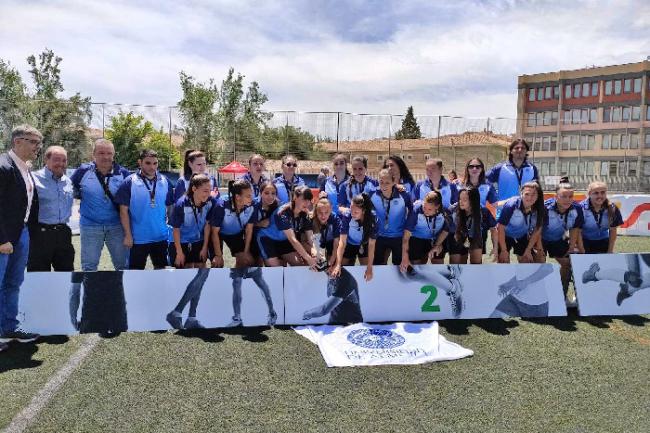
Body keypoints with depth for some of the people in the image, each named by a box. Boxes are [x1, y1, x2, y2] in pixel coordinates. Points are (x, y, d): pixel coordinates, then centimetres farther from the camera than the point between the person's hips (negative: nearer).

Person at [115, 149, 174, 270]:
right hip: (138, 238, -3)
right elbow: (124, 211, -8)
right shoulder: (129, 182, -9)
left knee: (160, 268, 16)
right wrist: (128, 235, -10)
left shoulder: (165, 182, 1)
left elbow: (170, 207, 9)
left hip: (161, 236, 3)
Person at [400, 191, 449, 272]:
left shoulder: (444, 211, -24)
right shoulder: (416, 210, -30)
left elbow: (445, 230, -5)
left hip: (438, 240, 2)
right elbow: (406, 234, -31)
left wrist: (437, 245, -14)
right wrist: (405, 258, -37)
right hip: (418, 240, -2)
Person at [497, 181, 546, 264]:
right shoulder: (511, 205, -31)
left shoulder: (540, 209, -19)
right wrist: (504, 250, -21)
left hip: (522, 237, 4)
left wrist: (528, 250, -3)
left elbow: (537, 230, -5)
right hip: (505, 236, -4)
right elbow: (501, 228, -24)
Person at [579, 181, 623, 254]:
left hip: (604, 245, 3)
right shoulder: (581, 208, -18)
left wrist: (610, 251, 3)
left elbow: (612, 231, 4)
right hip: (585, 244, -3)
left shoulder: (612, 209, -7)